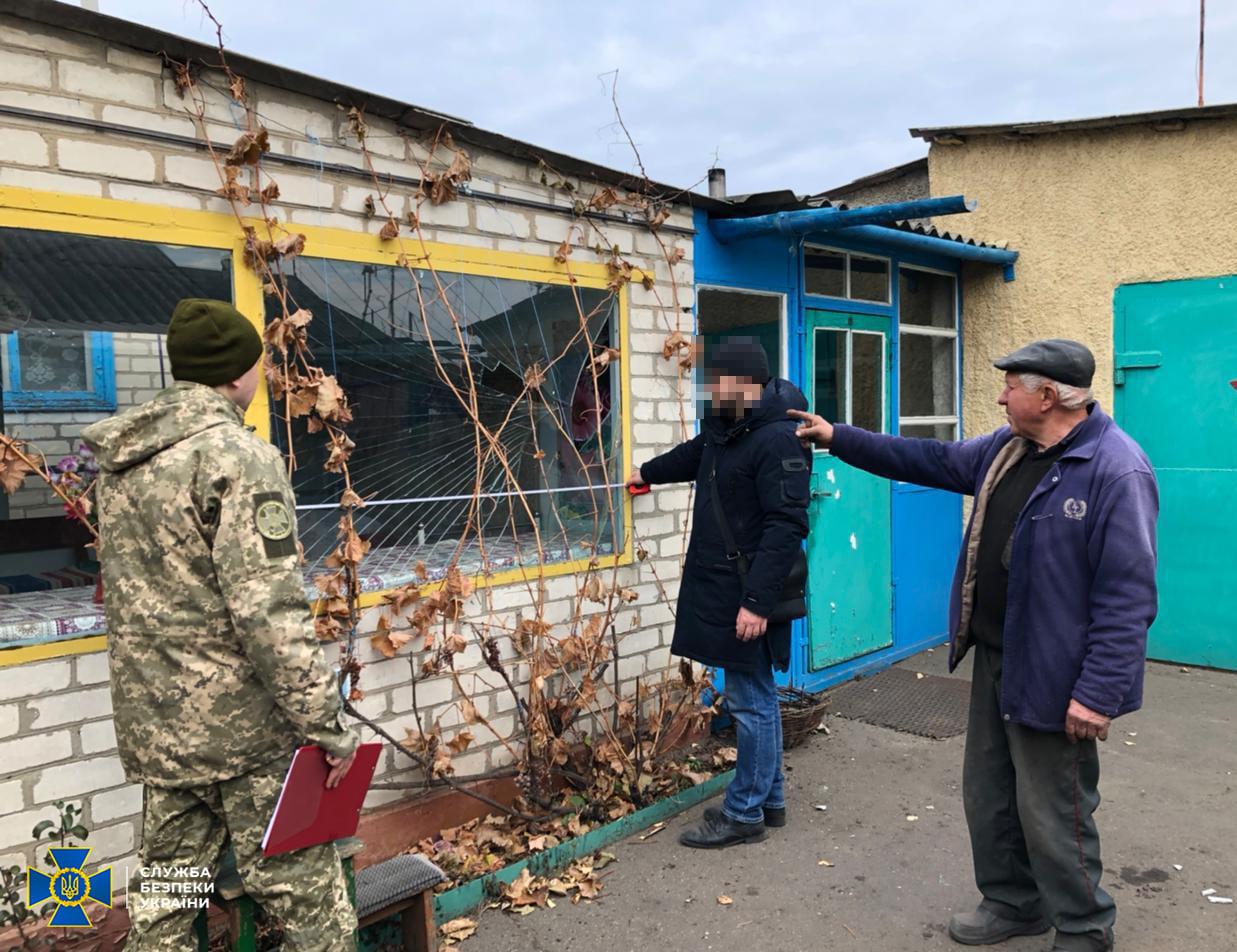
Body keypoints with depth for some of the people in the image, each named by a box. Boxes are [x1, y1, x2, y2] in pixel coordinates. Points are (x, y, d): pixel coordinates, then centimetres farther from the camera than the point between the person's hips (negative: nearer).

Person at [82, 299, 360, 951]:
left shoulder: (121, 458, 8)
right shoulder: (238, 458, -18)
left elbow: (128, 591, 17)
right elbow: (270, 613, -24)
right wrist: (326, 725, -18)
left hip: (150, 724, 8)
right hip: (241, 725, -8)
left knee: (162, 893, 19)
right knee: (307, 899, 6)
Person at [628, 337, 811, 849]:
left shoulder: (776, 439, -19)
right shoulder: (724, 428, 12)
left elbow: (786, 526, -25)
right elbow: (694, 455, 35)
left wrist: (757, 601, -27)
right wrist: (647, 473, 49)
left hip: (750, 596, -10)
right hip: (721, 588, 10)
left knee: (751, 703, 1)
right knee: (756, 697, 18)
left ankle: (744, 813, 14)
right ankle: (769, 800, 31)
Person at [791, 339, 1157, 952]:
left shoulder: (1116, 470, -21)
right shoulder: (1007, 449, 6)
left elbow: (1127, 596, -22)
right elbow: (931, 460, 18)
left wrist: (1098, 693, -23)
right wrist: (838, 438, 18)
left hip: (1052, 676, -8)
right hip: (993, 659, 9)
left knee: (1053, 815, 6)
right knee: (988, 795, 20)